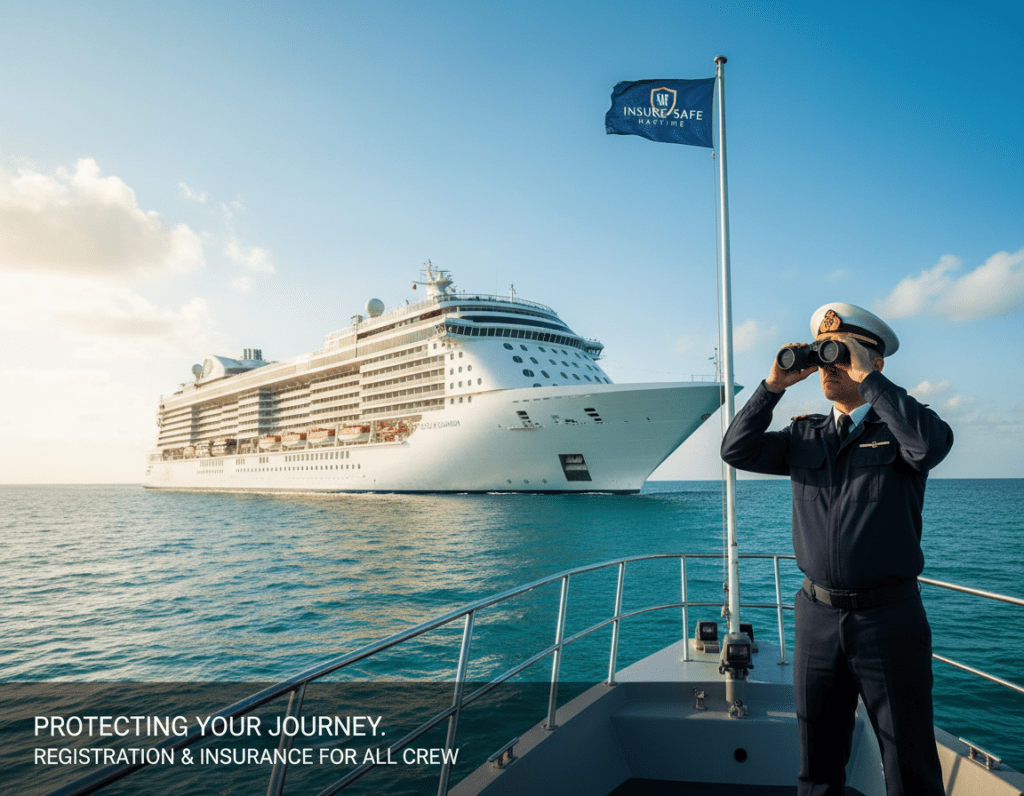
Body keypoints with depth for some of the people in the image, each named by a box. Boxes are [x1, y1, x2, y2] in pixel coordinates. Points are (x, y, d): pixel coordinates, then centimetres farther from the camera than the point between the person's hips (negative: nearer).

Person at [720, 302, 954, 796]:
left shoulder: (898, 428, -2)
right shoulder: (805, 435, 9)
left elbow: (932, 444, -25)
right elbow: (737, 451, -1)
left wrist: (867, 379, -19)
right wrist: (774, 385, -8)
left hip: (889, 617, -3)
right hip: (818, 614, 4)